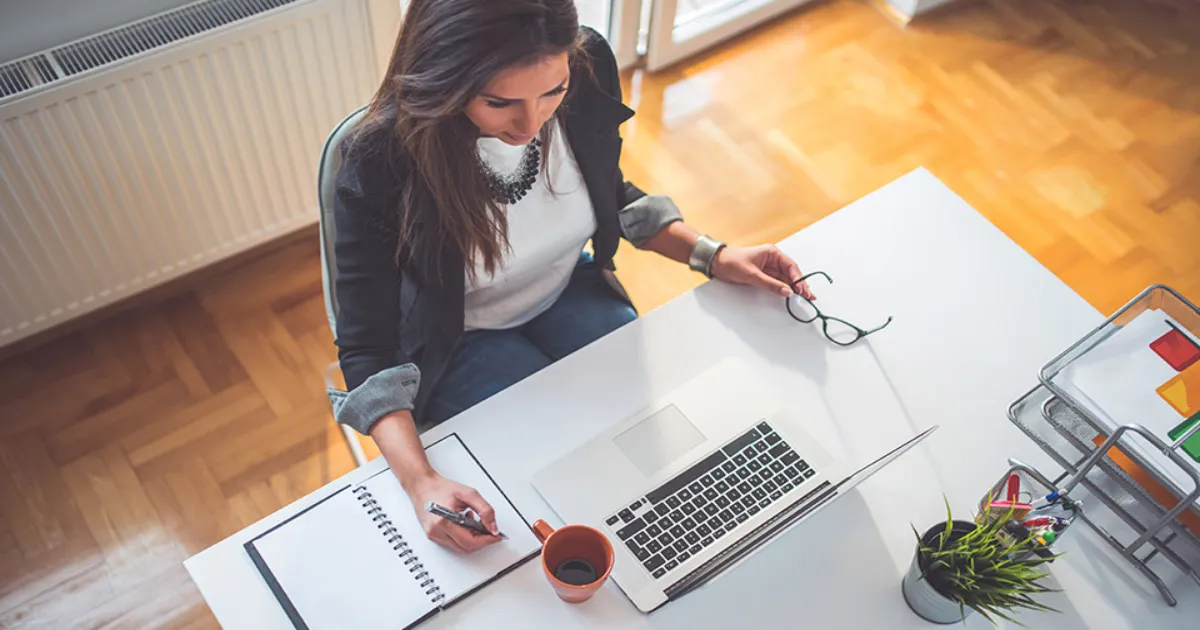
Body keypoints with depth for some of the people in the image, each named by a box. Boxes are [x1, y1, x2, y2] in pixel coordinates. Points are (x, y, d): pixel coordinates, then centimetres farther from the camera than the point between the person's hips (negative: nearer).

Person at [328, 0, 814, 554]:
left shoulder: (588, 72, -21)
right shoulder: (381, 164, -32)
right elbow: (367, 348, -25)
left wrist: (712, 256, -8)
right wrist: (420, 483, -39)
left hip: (568, 291, 4)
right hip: (460, 338, -4)